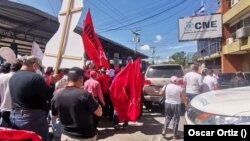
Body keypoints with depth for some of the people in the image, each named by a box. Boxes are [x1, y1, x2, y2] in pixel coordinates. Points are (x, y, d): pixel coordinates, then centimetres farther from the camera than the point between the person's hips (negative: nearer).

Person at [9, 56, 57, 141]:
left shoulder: (13, 77, 8)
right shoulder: (35, 77, -19)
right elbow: (49, 96, -14)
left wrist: (45, 81, 14)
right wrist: (53, 82, 0)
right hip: (33, 118, -8)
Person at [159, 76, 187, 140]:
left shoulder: (166, 86, -4)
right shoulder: (180, 88, -13)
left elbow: (160, 93, 10)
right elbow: (184, 98, -10)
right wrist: (186, 104, 5)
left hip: (167, 104, 3)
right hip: (176, 105, -3)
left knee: (167, 117, 21)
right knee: (175, 119, 10)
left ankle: (164, 130, 8)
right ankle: (174, 135, 17)